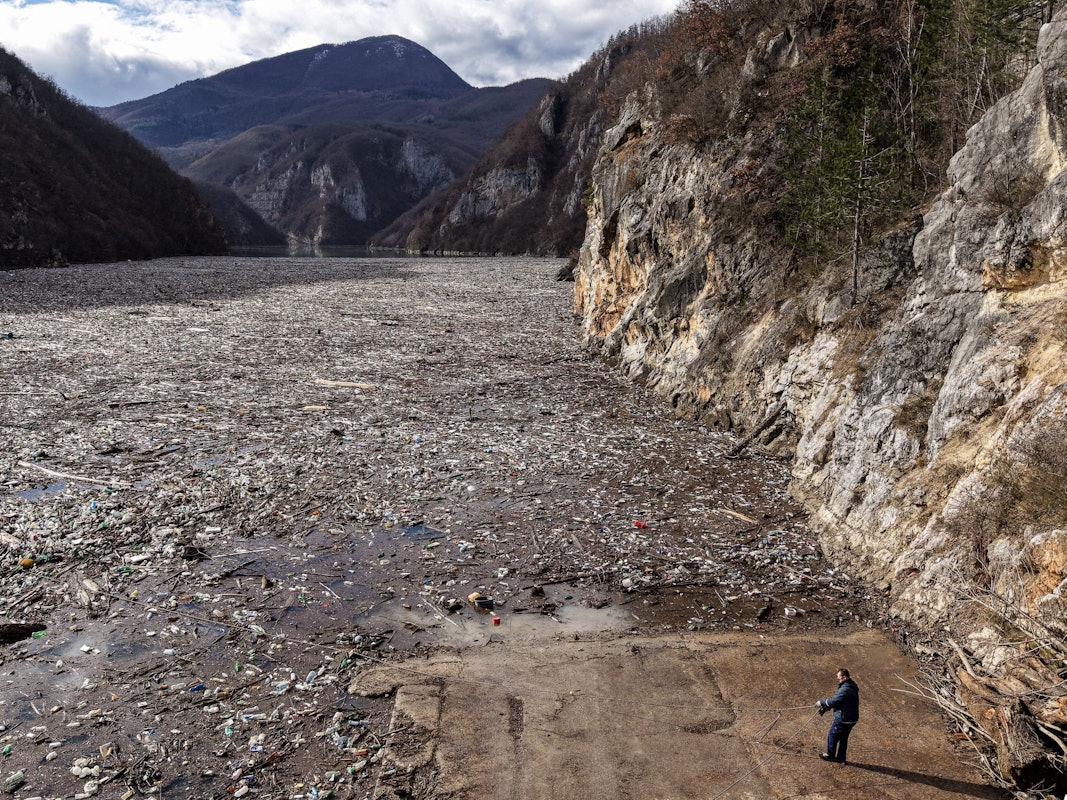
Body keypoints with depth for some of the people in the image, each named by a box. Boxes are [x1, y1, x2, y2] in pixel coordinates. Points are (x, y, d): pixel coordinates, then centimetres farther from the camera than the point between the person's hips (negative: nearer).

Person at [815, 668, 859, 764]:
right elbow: (836, 700, 13)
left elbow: (834, 701, -24)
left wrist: (821, 703, -9)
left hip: (843, 719, -9)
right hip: (851, 719, 9)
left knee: (832, 736, 8)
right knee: (843, 738, 19)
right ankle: (840, 758, 29)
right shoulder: (850, 686, 9)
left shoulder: (845, 689, -25)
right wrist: (826, 708, 9)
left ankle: (830, 755, 21)